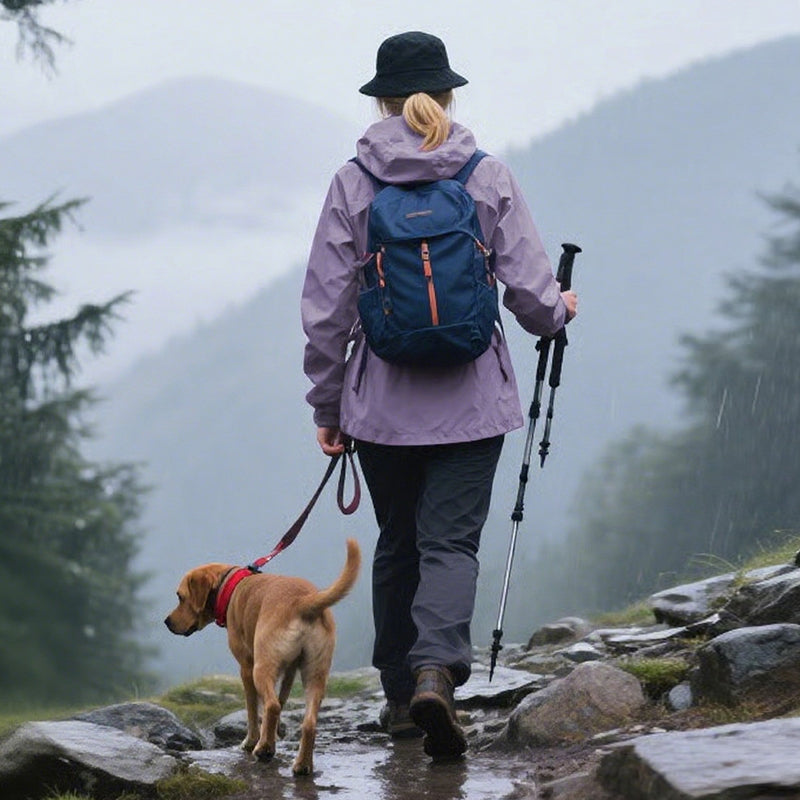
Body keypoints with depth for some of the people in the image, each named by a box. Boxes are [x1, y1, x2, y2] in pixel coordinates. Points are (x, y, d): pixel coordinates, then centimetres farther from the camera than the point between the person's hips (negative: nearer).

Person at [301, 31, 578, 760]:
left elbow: (326, 309, -1)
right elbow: (532, 295, -4)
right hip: (470, 402, -1)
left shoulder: (353, 185, -3)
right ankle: (436, 671, -26)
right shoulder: (490, 180, -4)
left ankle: (402, 696, 24)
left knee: (397, 546, 17)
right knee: (452, 543, -2)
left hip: (382, 404, 1)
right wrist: (560, 311, 20)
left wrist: (327, 406, 9)